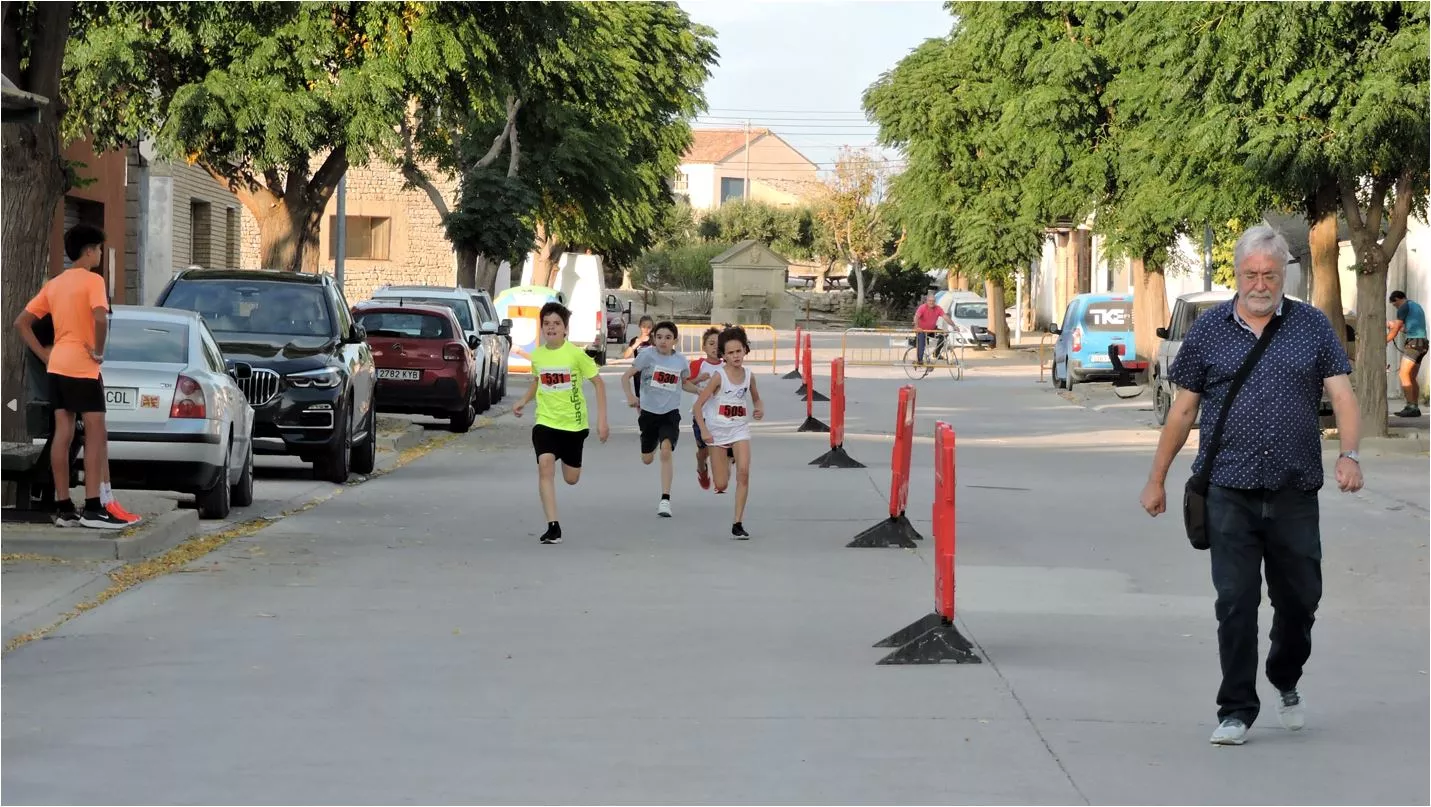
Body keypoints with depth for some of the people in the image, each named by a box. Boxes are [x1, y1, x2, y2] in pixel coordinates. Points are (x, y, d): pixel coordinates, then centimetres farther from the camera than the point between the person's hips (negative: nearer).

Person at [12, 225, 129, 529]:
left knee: (63, 434, 7)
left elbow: (21, 323, 13)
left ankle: (63, 508, 7)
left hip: (57, 366, 8)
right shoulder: (92, 280, -9)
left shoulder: (54, 284, 13)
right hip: (82, 368, -8)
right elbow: (100, 319, -27)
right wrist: (99, 352, -13)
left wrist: (44, 354, 11)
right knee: (96, 435, -6)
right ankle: (92, 509, -11)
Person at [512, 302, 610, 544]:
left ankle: (569, 459, 49)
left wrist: (602, 420, -10)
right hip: (545, 422, 1)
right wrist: (524, 401, 4)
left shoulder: (576, 354, -12)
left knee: (571, 479, 9)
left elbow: (598, 383, -5)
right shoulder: (537, 355, -1)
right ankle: (553, 526, -19)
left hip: (573, 423, -1)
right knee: (545, 466, -21)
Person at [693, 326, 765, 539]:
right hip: (718, 431, -2)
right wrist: (704, 431, -20)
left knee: (743, 472, -16)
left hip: (740, 429, 2)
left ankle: (738, 524, -10)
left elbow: (756, 398, 18)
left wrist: (760, 409, -5)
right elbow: (698, 404, -12)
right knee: (721, 485, 0)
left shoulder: (749, 376, -1)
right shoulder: (719, 376, -13)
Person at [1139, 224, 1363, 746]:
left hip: (1294, 492, 1)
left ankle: (1286, 683, 36)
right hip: (1230, 491, -1)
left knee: (1299, 598, 10)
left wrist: (1349, 455, -18)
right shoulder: (1209, 331, 6)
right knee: (1235, 602, -3)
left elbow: (1342, 395, 0)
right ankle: (1236, 711, 6)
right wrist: (1156, 480, 10)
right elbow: (1183, 410, 10)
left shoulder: (1313, 327, 6)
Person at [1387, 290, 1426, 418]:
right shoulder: (1416, 306, 24)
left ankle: (1410, 406, -22)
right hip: (1422, 342, 9)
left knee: (1404, 375, -14)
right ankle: (1415, 408, 6)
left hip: (1413, 342, -9)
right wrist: (1394, 325, 35)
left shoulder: (1404, 307, -4)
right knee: (1412, 378, 9)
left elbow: (1395, 330, -3)